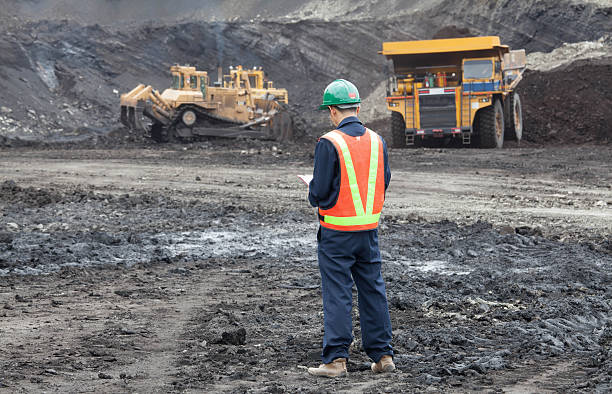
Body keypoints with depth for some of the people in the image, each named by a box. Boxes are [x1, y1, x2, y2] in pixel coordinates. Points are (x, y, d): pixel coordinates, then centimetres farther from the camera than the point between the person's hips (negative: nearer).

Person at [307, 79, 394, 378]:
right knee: (372, 290, 12)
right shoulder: (376, 141, 3)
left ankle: (336, 359, 1)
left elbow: (320, 192, -14)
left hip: (336, 232, -5)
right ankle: (382, 355, 16)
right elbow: (384, 183, 9)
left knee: (337, 295, -1)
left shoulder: (329, 143, -14)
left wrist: (312, 192, 9)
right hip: (369, 229, 5)